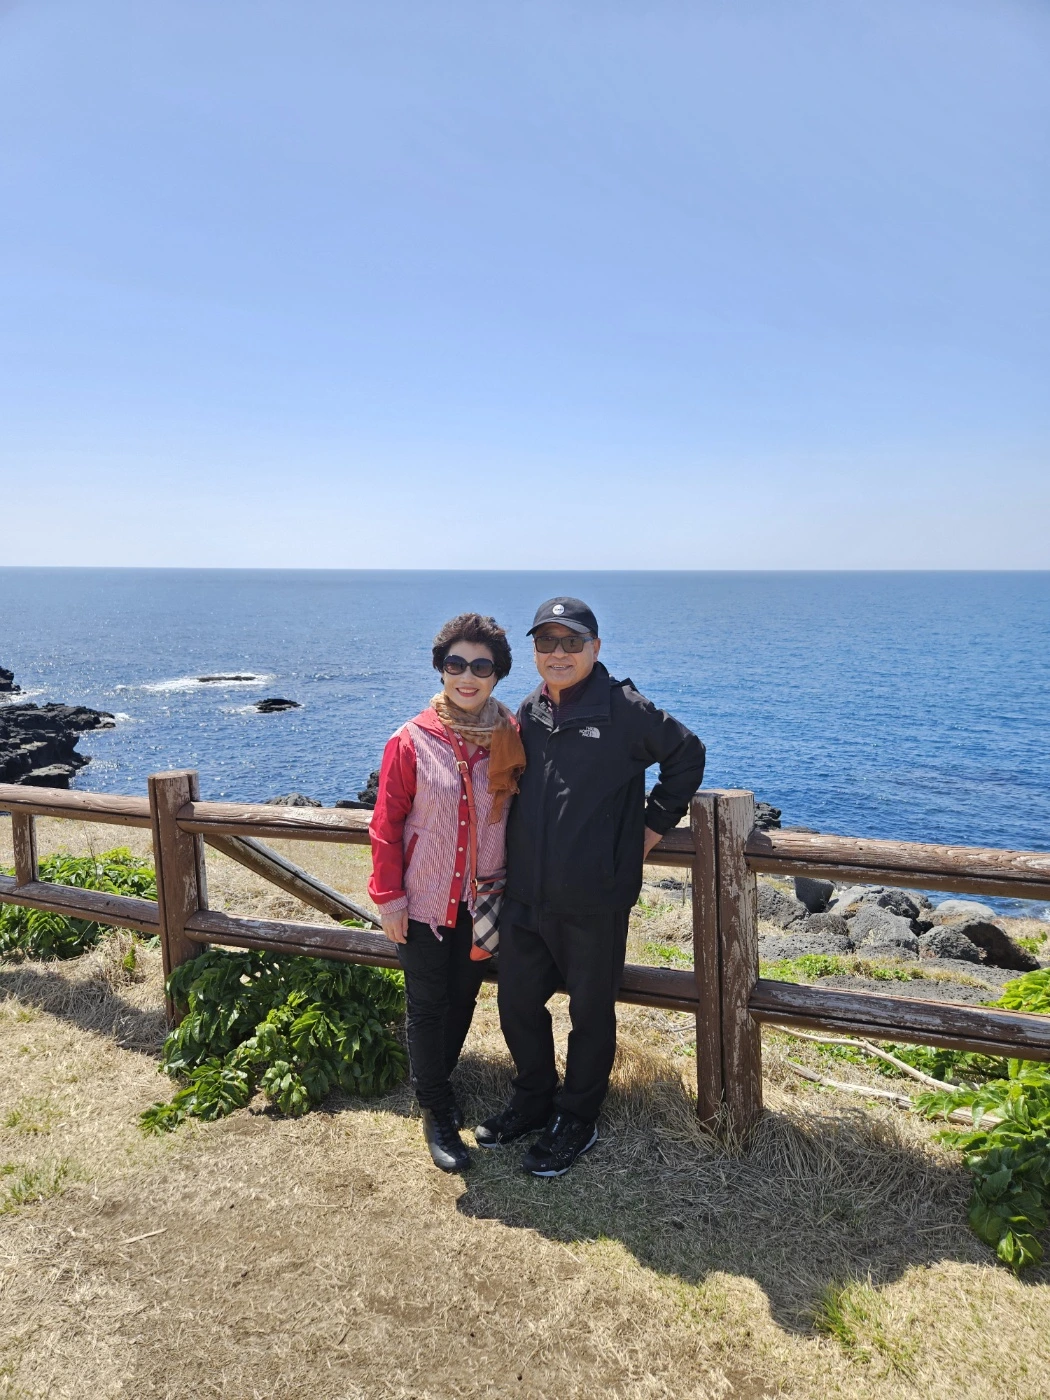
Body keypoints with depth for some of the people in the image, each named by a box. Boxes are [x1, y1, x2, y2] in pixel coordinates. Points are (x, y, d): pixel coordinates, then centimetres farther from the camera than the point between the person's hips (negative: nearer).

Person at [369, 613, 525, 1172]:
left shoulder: (511, 737, -5)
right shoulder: (412, 741, -12)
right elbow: (386, 824, -7)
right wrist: (388, 897, -9)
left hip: (482, 899, 3)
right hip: (425, 900, -3)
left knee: (462, 999, 18)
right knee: (427, 1006, 8)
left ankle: (438, 1079, 43)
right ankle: (435, 1111, 28)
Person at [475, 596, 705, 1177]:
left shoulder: (624, 710, -12)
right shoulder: (530, 711, 6)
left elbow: (687, 754, -1)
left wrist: (652, 826, -2)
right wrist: (509, 877, 14)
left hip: (594, 903, -6)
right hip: (525, 895, 6)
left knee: (590, 1011, 12)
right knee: (517, 1003, 18)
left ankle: (577, 1119, 33)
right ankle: (534, 1100, 41)